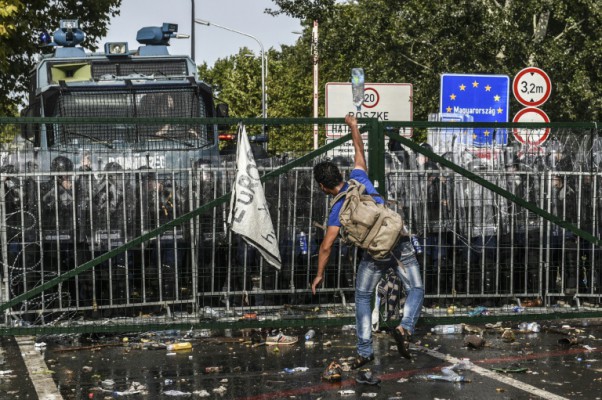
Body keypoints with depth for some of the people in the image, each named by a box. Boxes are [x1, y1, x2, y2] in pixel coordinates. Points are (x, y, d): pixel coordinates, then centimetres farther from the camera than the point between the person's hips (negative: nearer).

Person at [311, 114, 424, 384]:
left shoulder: (338, 210, 0)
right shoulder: (359, 178, 6)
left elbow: (326, 246, -4)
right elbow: (359, 151, 23)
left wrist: (319, 274, 7)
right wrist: (353, 127, 38)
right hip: (400, 243, 2)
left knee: (362, 298, 17)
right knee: (416, 290, 15)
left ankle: (364, 352, 13)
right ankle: (405, 327, -12)